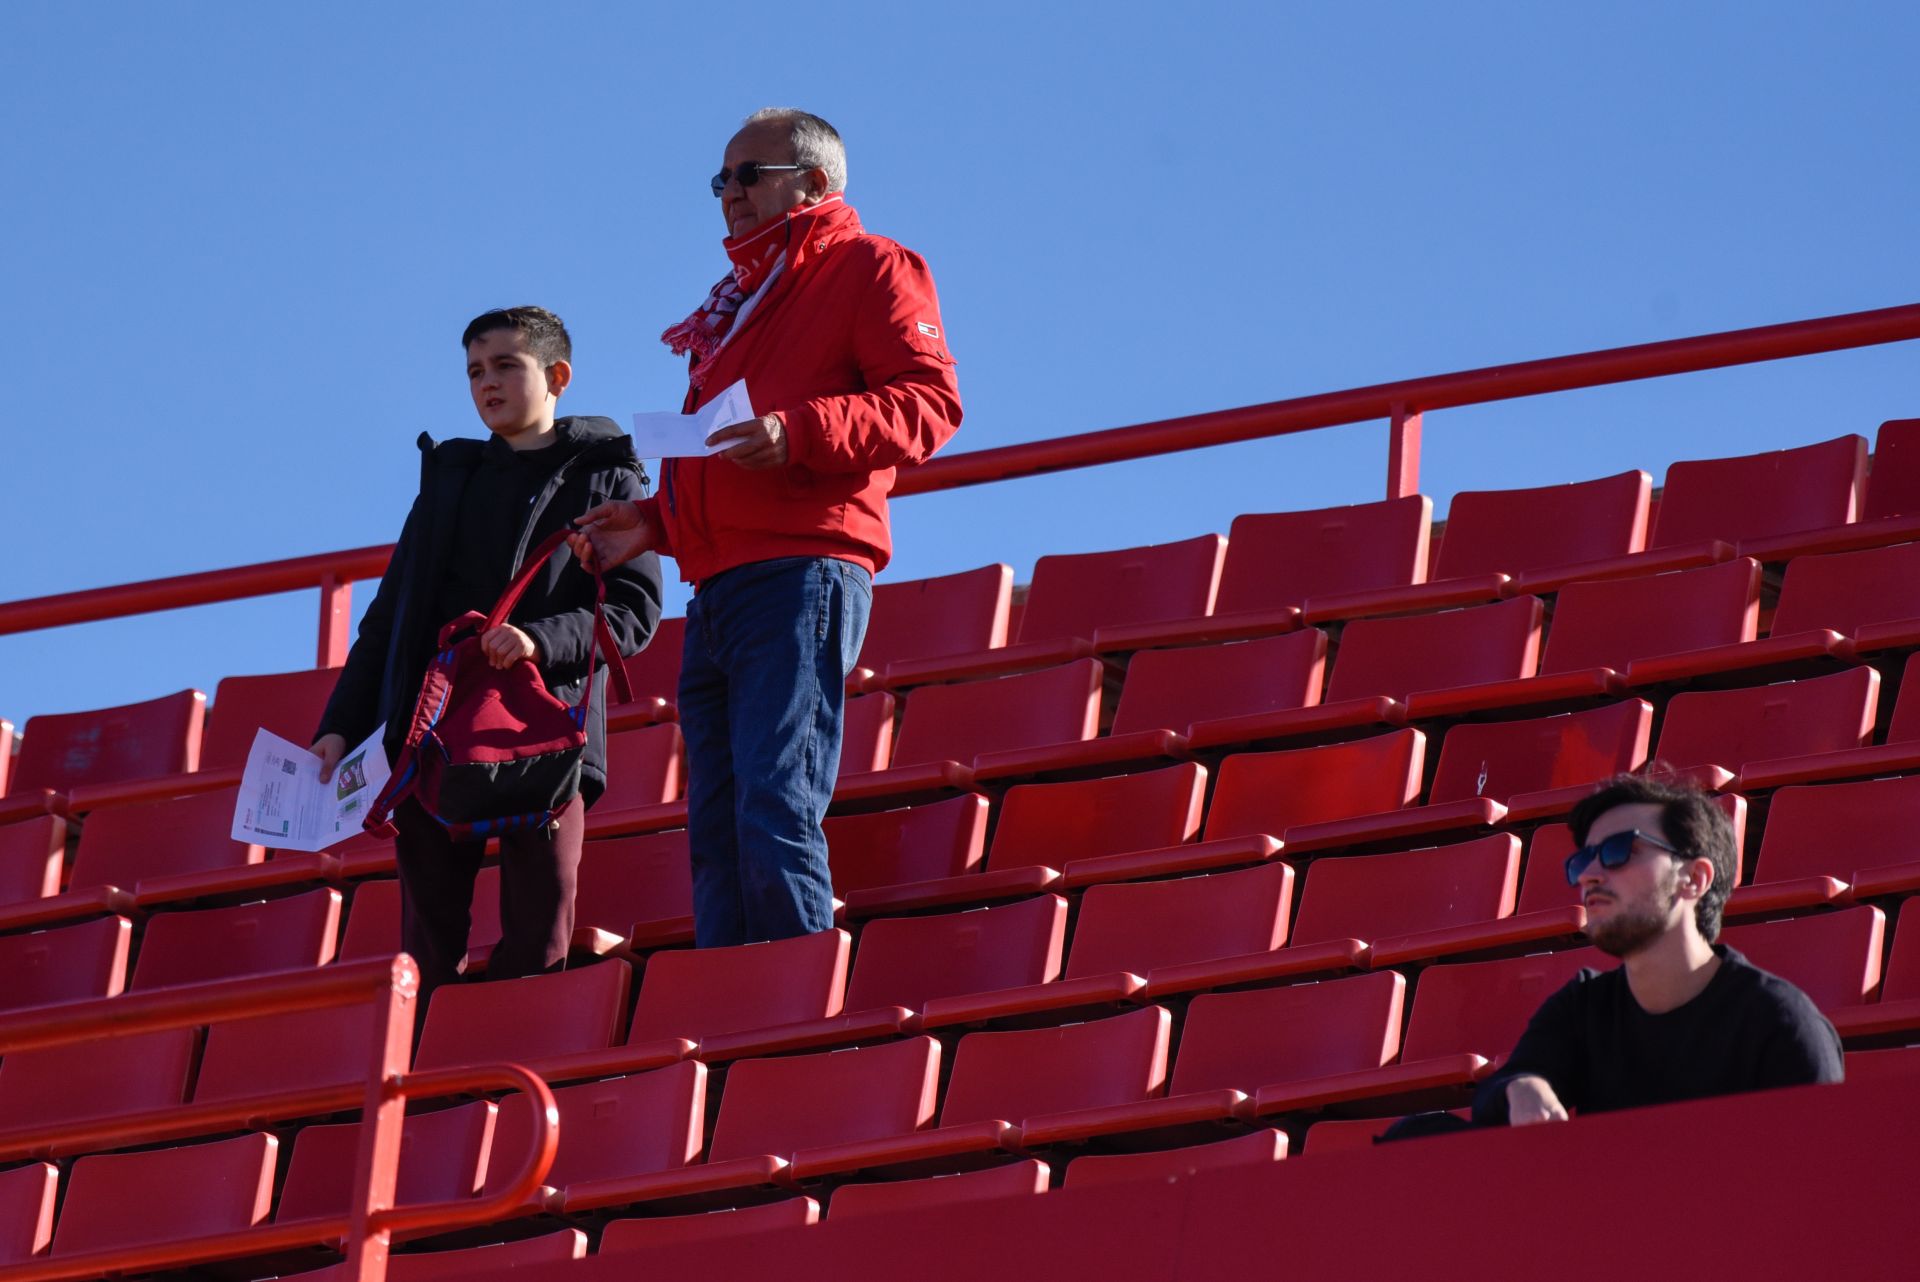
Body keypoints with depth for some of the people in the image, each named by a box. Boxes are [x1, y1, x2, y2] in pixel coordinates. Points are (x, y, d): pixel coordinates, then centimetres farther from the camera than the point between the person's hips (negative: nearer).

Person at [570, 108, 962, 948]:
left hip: (802, 572, -9)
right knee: (717, 836, 1)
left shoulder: (867, 269, 5)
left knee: (775, 815, -18)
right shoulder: (738, 300, 30)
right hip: (718, 588, 9)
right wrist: (651, 522, 15)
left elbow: (928, 401, -8)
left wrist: (800, 432, -21)